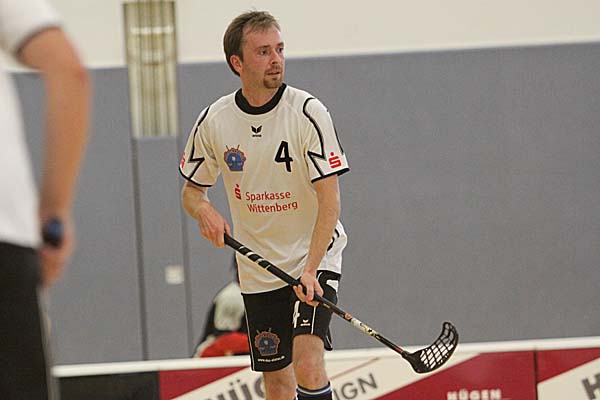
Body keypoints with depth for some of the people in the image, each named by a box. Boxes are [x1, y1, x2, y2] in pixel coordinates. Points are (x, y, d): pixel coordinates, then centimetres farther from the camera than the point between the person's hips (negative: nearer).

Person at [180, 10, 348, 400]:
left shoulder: (309, 113, -13)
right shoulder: (214, 121, -3)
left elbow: (329, 200, -16)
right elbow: (192, 189, 10)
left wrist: (310, 269, -26)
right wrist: (204, 211, -15)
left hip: (316, 256, -4)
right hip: (258, 268, 4)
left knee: (308, 364, -23)